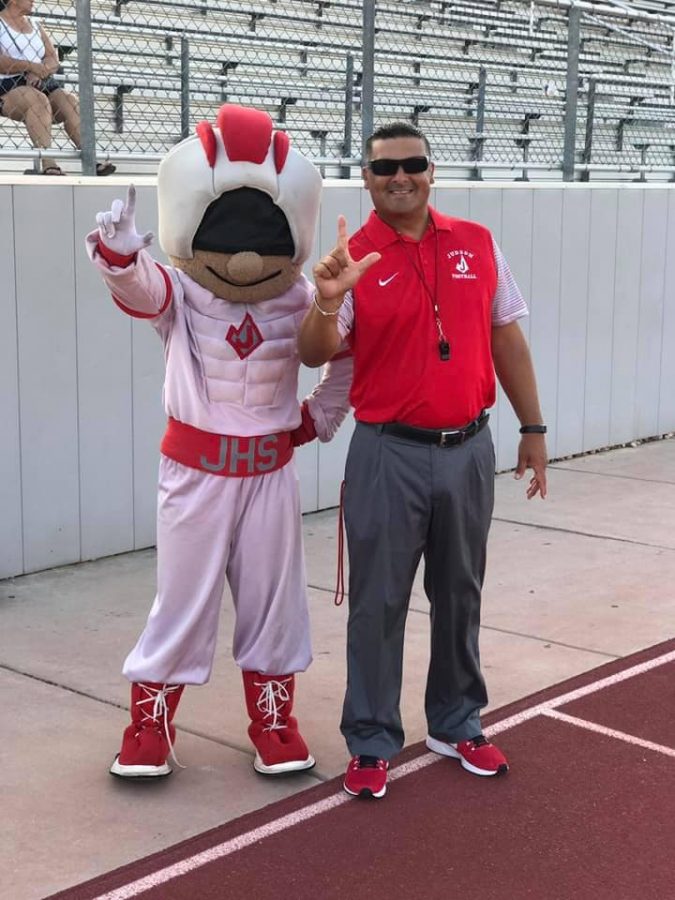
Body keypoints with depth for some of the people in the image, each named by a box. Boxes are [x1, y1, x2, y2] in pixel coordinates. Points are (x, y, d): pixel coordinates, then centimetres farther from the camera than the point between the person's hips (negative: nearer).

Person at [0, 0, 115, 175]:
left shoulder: (35, 25, 21)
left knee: (70, 101, -23)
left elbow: (53, 60, 9)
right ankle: (48, 165, -48)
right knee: (39, 101, -35)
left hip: (43, 84, 5)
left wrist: (40, 71, -12)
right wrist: (30, 66, -22)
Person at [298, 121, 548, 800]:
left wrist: (532, 427, 10)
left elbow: (506, 337, 10)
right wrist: (327, 303, -31)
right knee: (378, 603, 4)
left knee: (460, 595, 15)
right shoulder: (351, 260, -5)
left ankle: (456, 724, 32)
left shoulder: (477, 245, 4)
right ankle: (371, 742, 18)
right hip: (389, 455, -3)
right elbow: (313, 356, -10)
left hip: (469, 449, 3)